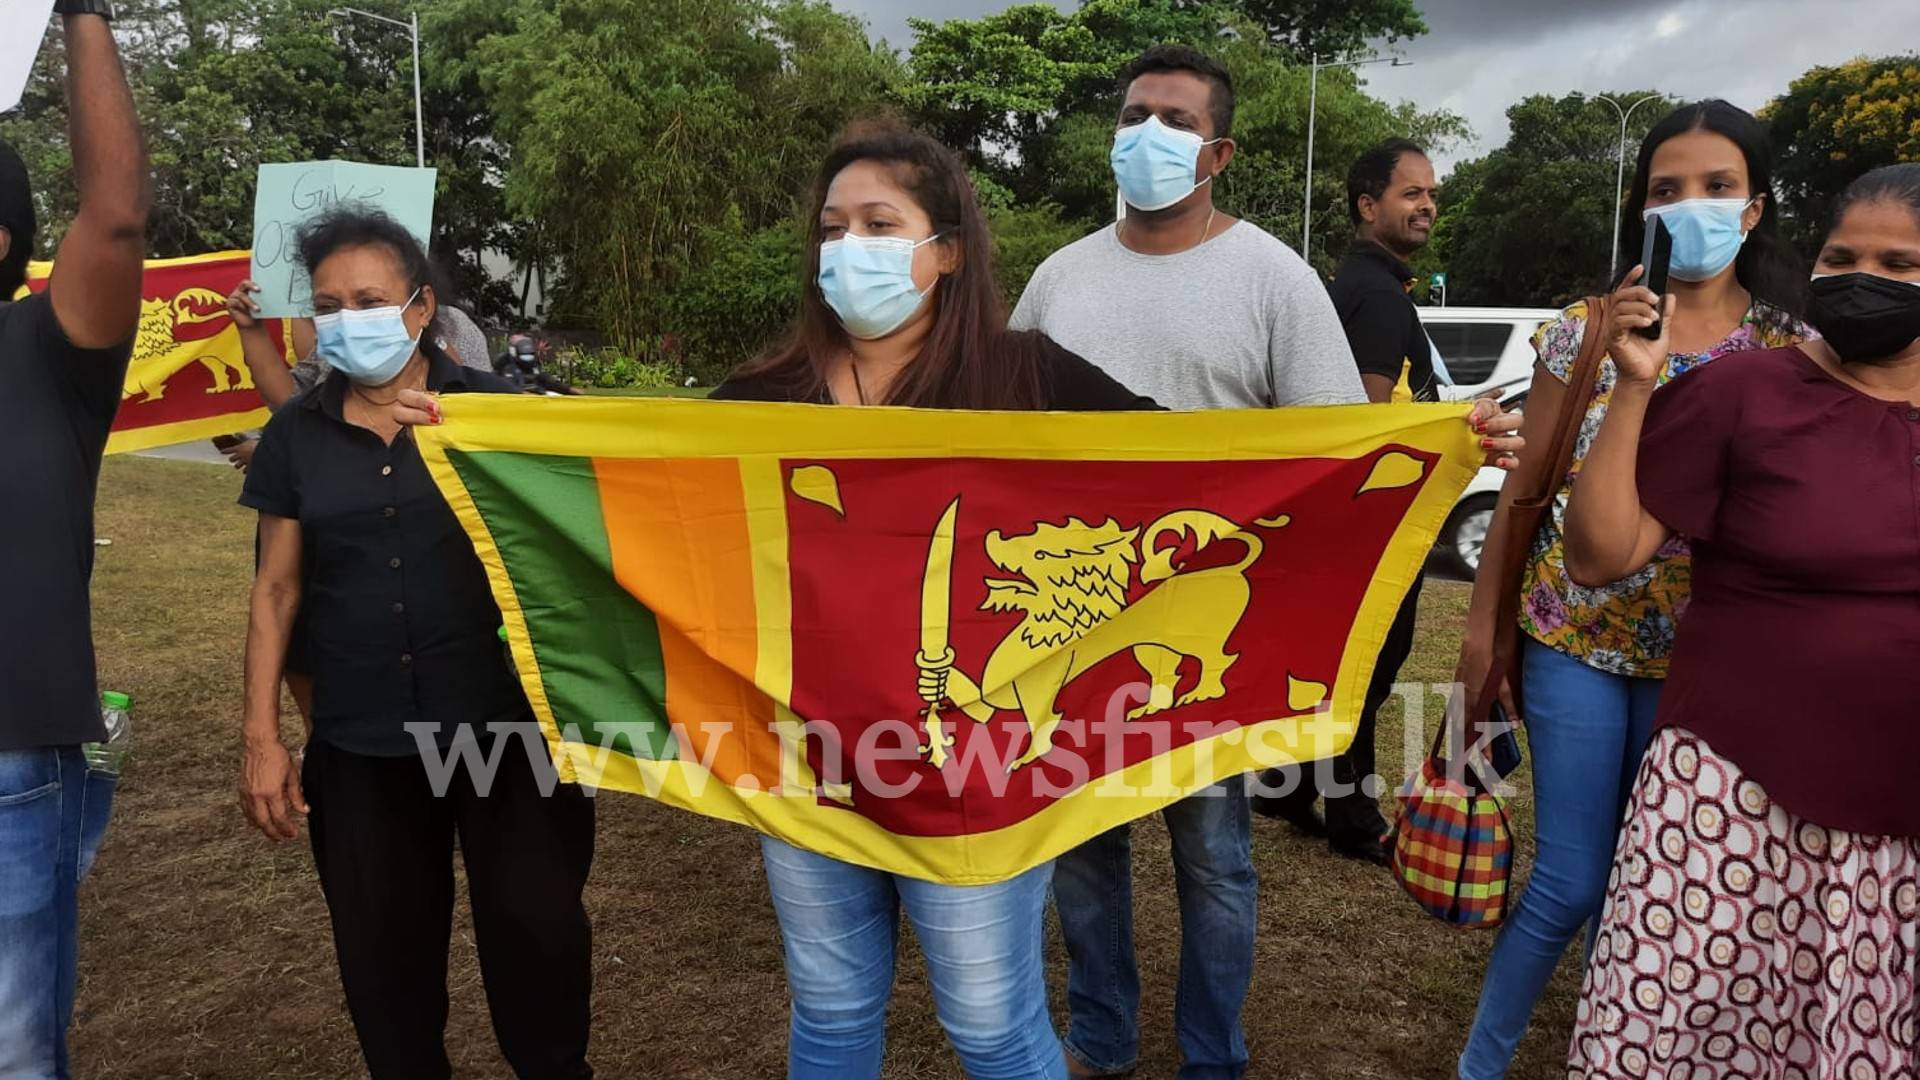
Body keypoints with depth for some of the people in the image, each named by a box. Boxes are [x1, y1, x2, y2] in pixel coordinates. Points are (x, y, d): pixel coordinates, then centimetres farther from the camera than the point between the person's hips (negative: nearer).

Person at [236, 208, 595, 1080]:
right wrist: (261, 734, 4)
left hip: (503, 726, -2)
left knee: (536, 931, 6)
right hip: (361, 744, 3)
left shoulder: (494, 409, -2)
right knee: (384, 953, 13)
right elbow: (278, 591, 8)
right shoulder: (295, 436, 5)